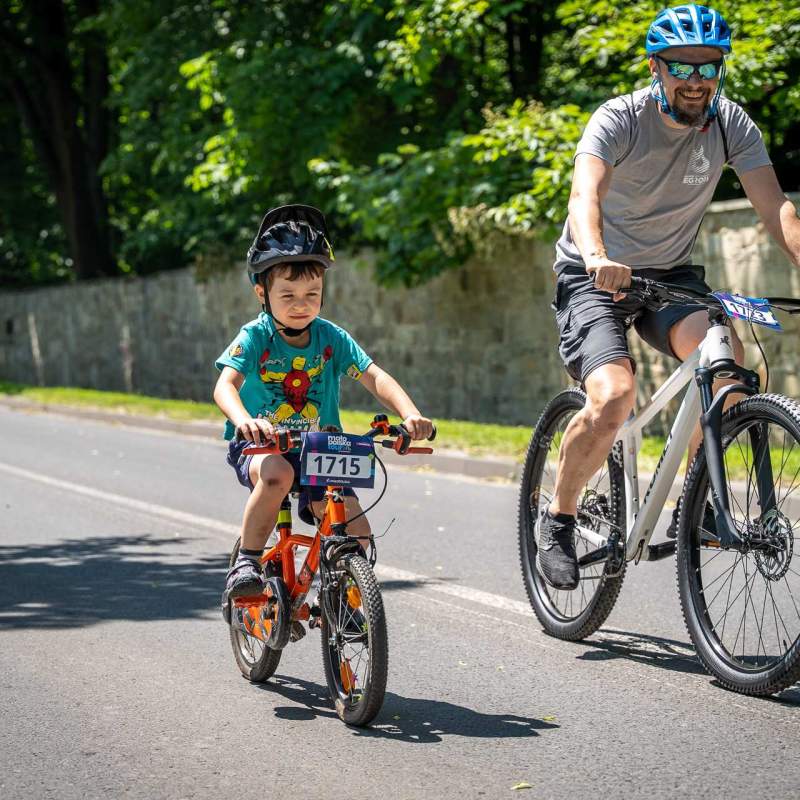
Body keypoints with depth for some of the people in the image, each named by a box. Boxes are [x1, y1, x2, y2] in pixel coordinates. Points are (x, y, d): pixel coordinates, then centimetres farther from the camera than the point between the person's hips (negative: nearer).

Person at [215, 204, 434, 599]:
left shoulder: (331, 338, -4)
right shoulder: (255, 337, -12)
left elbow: (375, 377, -14)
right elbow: (225, 385, -27)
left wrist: (410, 414, -34)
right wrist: (243, 420, -50)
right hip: (260, 447, -3)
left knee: (356, 535, -13)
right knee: (277, 474, -39)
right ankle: (246, 561, -20)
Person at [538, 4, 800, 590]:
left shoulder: (730, 123, -9)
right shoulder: (619, 120, -20)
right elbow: (585, 194, -38)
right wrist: (597, 259, -59)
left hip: (671, 274, 4)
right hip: (596, 276, -3)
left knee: (726, 351, -28)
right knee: (614, 398, -27)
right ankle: (558, 520, -3)